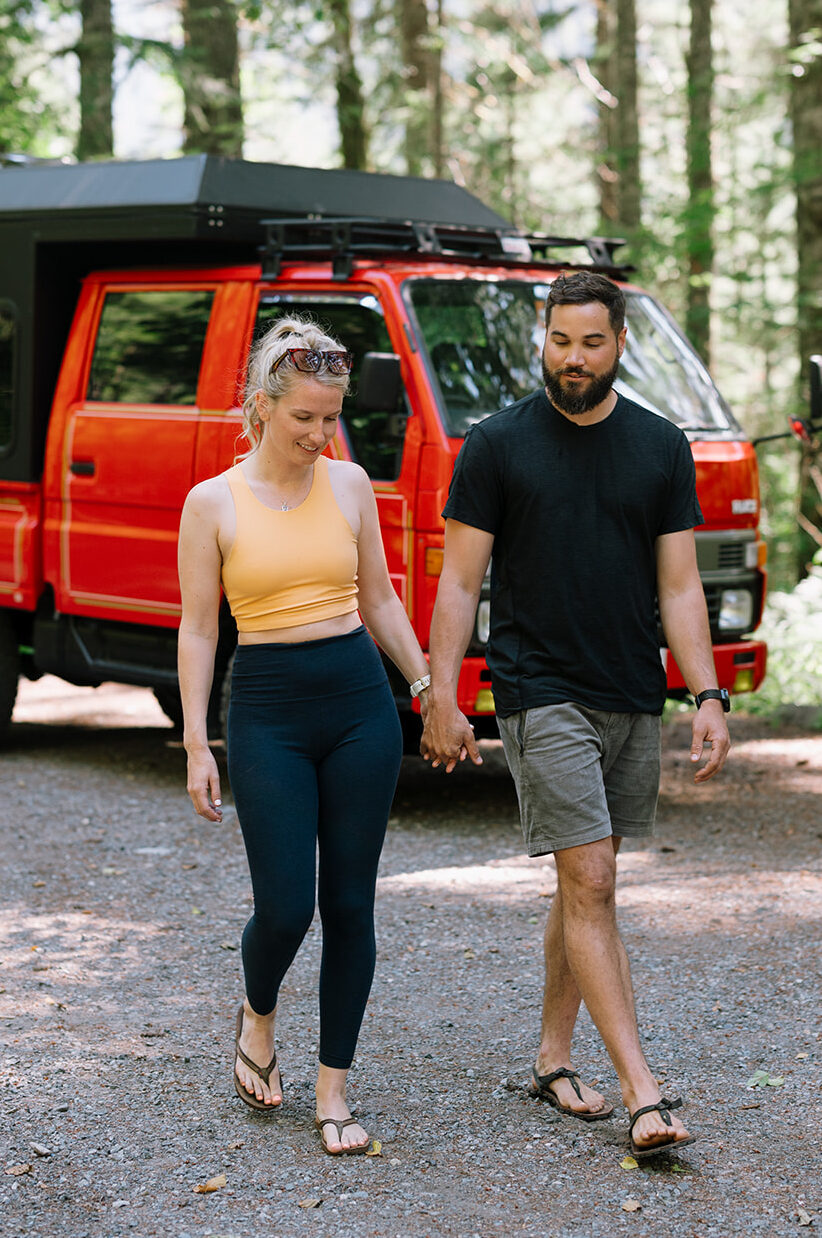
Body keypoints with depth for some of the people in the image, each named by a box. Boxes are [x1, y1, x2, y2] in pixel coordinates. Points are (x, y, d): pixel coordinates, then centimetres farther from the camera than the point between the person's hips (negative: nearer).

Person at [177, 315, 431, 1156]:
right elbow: (197, 628, 0)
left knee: (350, 904, 3)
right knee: (283, 906, -6)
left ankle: (333, 1088, 14)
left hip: (360, 704, 3)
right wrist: (196, 745, -4)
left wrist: (429, 688, 11)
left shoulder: (348, 485, 6)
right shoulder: (214, 502, -2)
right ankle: (257, 1019, 28)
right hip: (268, 713, -3)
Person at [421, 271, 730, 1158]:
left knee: (584, 886, 12)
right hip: (542, 694, -4)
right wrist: (441, 700, -7)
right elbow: (459, 583, -1)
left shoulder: (661, 448, 7)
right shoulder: (497, 445, -2)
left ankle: (553, 1060, 25)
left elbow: (678, 587, 6)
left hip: (633, 701, 4)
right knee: (589, 885, -10)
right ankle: (643, 1095, -13)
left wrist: (707, 697, -3)